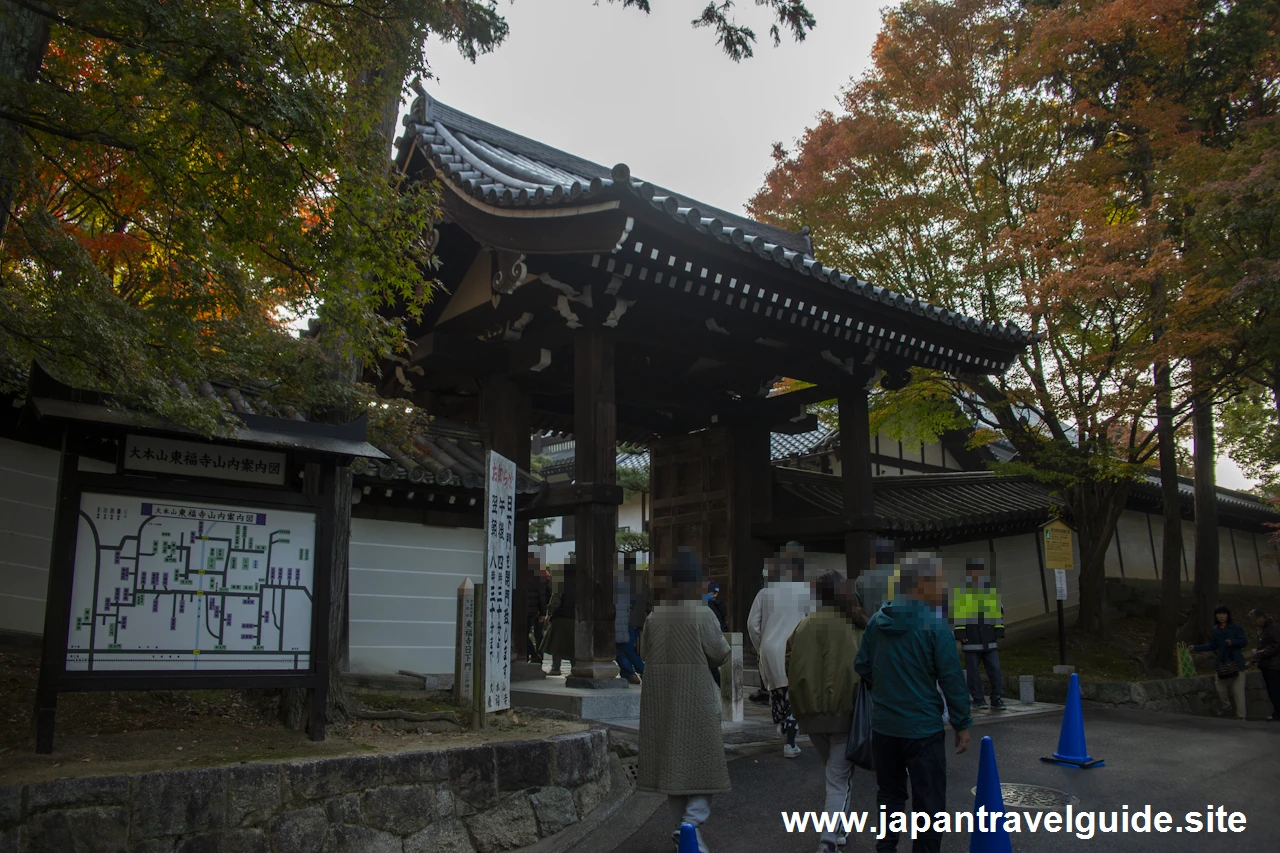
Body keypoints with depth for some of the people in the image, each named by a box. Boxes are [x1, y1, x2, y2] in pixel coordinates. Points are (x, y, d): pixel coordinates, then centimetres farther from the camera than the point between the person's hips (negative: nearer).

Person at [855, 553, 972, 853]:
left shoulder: (876, 622, 2)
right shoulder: (935, 625, -14)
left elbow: (862, 666, 8)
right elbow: (952, 679, -13)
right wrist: (962, 724, -4)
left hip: (883, 726, 5)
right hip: (923, 728, -5)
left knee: (889, 793, 19)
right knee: (928, 803, 6)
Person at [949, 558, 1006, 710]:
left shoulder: (991, 589, 11)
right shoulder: (960, 591, -1)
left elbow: (999, 610, 15)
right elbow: (956, 613, -4)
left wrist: (999, 629, 8)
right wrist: (960, 633, -10)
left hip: (988, 639, 3)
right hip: (970, 639, -3)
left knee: (995, 669, -2)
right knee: (973, 670, 3)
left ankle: (997, 700, 4)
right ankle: (978, 700, 12)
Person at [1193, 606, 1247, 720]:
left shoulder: (1236, 628, -1)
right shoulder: (1213, 631, 10)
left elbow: (1243, 642, -7)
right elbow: (1212, 646, 11)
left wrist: (1232, 642, -26)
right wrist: (1196, 648, 4)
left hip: (1236, 663, -4)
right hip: (1221, 663, 4)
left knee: (1238, 690, -7)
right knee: (1221, 688, 8)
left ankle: (1241, 716, -3)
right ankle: (1225, 706, 34)